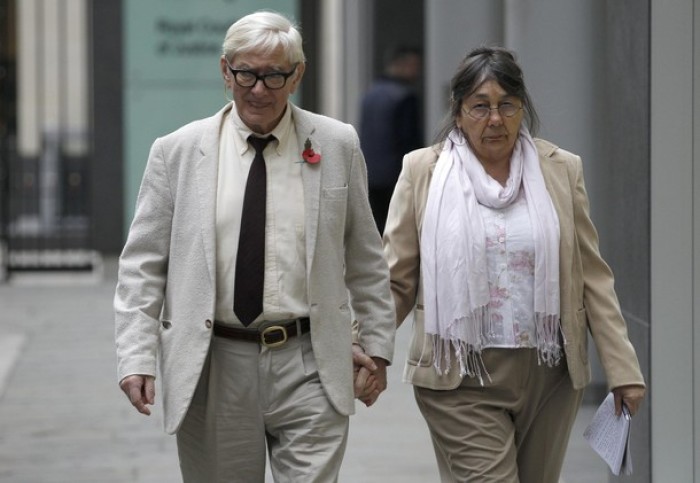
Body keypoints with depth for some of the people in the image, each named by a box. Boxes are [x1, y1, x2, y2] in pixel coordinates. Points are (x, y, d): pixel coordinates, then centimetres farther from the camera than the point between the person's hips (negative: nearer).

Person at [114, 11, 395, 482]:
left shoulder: (337, 145, 4)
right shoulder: (177, 152, 2)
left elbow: (365, 258, 11)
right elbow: (143, 264, 3)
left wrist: (376, 344, 10)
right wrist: (137, 356, -5)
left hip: (308, 366, 0)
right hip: (211, 370, 0)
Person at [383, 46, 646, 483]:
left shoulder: (561, 169, 4)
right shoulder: (423, 171, 1)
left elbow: (592, 277, 6)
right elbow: (395, 280, 2)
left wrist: (622, 367, 3)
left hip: (550, 377, 2)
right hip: (462, 381, -2)